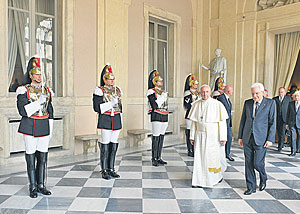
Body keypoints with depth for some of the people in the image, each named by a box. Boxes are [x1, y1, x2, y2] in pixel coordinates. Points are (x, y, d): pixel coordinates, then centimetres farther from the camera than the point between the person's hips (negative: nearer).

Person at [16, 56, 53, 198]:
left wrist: (50, 130, 10)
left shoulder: (47, 91, 11)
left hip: (44, 127, 4)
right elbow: (23, 111, -13)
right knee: (31, 157, 4)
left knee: (43, 157, 8)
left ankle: (41, 185, 20)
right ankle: (33, 188, 15)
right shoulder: (24, 90, -3)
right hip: (30, 128, -4)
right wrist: (38, 102, -21)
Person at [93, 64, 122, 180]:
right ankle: (104, 171, 8)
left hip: (116, 120, 6)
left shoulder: (117, 90, 14)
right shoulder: (99, 91, -4)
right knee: (105, 145, -3)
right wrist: (110, 103, -17)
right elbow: (97, 107, -11)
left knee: (114, 145, 8)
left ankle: (111, 169, 19)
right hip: (105, 120, -5)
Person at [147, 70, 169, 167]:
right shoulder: (151, 92, -6)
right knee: (156, 138, -7)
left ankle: (159, 158, 15)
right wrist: (163, 97, -12)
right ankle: (154, 159, -2)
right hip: (156, 117, -8)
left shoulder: (163, 92, 19)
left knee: (161, 137, 8)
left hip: (164, 116, 8)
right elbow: (155, 105, -16)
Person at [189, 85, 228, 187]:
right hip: (200, 136, 3)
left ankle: (218, 174, 36)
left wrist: (223, 137, -10)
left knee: (215, 157, 7)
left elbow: (222, 122, -7)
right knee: (200, 158, 2)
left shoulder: (217, 104, -7)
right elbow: (194, 122, 8)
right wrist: (192, 136, 6)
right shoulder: (196, 105, 4)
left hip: (214, 136, -3)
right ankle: (199, 181, 12)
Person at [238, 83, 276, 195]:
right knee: (248, 164, 6)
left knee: (257, 163, -4)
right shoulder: (247, 103, 9)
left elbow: (272, 122, -2)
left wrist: (270, 139, -8)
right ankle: (251, 187, 20)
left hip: (261, 139, -3)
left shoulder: (270, 103, -1)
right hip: (247, 138, 4)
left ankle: (263, 179, 29)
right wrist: (240, 136, 10)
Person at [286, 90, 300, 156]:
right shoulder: (290, 103, 7)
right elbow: (288, 114, 10)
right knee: (293, 137, -3)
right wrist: (287, 123, 6)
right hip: (292, 123, 1)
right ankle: (293, 151, 1)